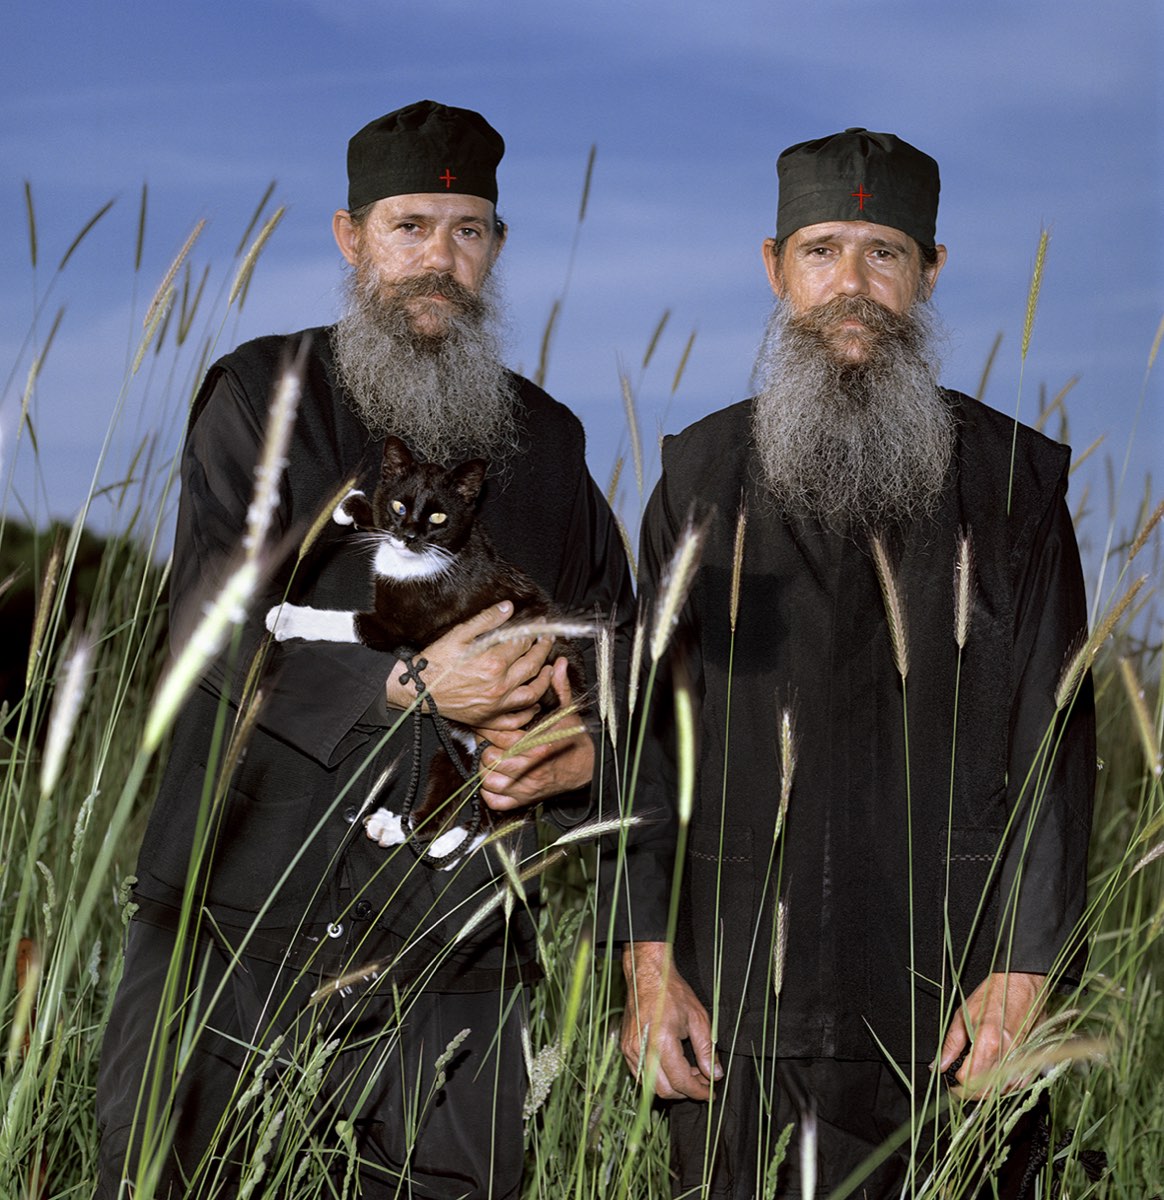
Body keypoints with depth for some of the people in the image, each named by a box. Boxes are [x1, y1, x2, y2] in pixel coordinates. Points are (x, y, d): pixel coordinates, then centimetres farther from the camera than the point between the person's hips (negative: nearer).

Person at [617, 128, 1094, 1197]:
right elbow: (648, 730, 7)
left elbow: (1054, 745, 1)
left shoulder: (1011, 481, 4)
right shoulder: (703, 478, 9)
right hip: (738, 1000, 1)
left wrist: (1025, 967, -7)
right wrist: (648, 957, -1)